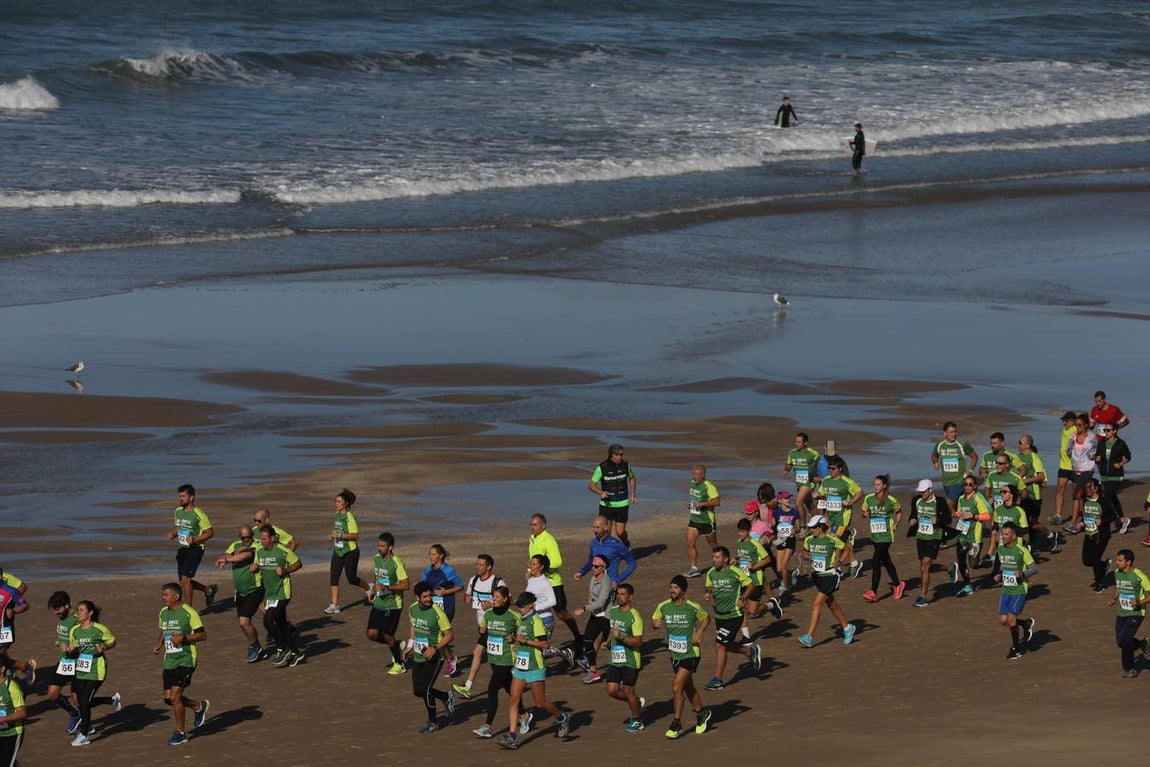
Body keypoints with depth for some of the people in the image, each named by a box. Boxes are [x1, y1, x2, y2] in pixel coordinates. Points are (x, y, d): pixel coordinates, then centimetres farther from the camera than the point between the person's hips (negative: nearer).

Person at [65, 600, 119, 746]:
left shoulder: (99, 629, -11)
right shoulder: (75, 630, 4)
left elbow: (112, 641, 1)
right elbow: (72, 651, 13)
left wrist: (104, 648, -18)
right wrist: (71, 650, -11)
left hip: (95, 671, -6)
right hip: (80, 671, 6)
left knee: (84, 702, -9)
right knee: (82, 701, 10)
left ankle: (84, 735, 5)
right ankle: (112, 699, 36)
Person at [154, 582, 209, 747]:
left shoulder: (188, 612, -12)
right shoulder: (163, 612, 10)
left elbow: (203, 635, -10)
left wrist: (183, 638, -23)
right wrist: (159, 645, 8)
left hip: (185, 660, -8)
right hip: (169, 661, 8)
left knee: (175, 696, -13)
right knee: (168, 698, 6)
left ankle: (181, 733, 4)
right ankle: (198, 707, 33)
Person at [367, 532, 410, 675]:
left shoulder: (396, 562, -19)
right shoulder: (377, 558, 4)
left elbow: (406, 584, -22)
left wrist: (386, 587, -28)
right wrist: (372, 591, 11)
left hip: (392, 605, -7)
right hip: (378, 603, 7)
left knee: (388, 636, -1)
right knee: (372, 634, 1)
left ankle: (399, 665, 19)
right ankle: (397, 646, 27)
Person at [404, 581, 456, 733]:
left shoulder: (437, 612, -19)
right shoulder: (412, 609, 0)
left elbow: (449, 635, -14)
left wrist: (435, 648, -25)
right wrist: (410, 647, 13)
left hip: (433, 658, -7)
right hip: (418, 657, 7)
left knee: (425, 689, -10)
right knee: (418, 691, 8)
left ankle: (433, 722, 10)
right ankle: (447, 697, 32)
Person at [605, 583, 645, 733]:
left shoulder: (634, 616, -16)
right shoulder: (612, 611, 6)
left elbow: (638, 641, -21)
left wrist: (621, 637, -31)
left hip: (630, 660, -7)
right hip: (615, 659, 7)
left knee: (627, 691, 0)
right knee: (612, 690, 2)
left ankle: (637, 720, 21)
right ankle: (637, 703, 28)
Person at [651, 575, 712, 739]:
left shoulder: (693, 607, -13)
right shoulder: (663, 607, -4)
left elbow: (706, 618, 5)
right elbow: (654, 621, 8)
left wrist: (699, 632, -10)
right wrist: (655, 623, -16)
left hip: (690, 653, -5)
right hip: (674, 654, 5)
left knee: (677, 687, -13)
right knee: (688, 688, 17)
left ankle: (677, 724, -2)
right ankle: (702, 714, 39)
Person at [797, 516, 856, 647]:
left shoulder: (832, 540, -14)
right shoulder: (809, 540, 0)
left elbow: (845, 550, 1)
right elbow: (805, 550, 20)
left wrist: (840, 562, -12)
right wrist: (806, 556, -1)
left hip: (830, 576, -7)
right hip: (818, 576, 7)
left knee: (816, 604, -13)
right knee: (832, 605, 18)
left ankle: (809, 637, -13)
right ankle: (847, 628, 38)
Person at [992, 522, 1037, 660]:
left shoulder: (1022, 551, -15)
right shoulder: (1001, 549, 5)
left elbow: (1034, 568, -10)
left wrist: (1022, 574, -27)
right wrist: (998, 575, 4)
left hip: (1019, 590, -7)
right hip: (1006, 590, 7)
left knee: (1011, 618, -12)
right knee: (1003, 620, 3)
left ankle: (1016, 649, 6)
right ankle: (1026, 624, 32)